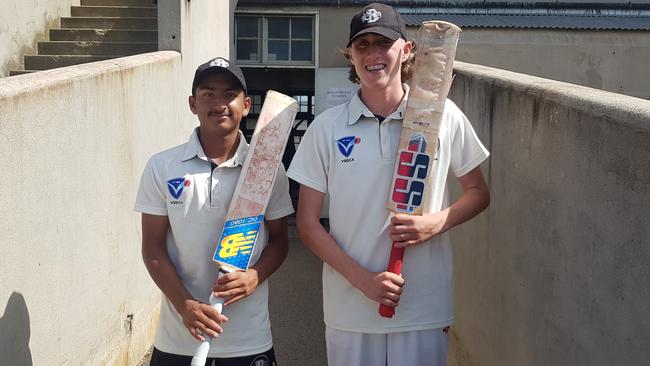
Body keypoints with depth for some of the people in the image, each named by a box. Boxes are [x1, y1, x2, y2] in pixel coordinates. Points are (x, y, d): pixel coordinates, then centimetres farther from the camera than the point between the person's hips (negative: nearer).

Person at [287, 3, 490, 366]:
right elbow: (308, 222, 0)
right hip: (349, 310, 0)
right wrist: (361, 278, -11)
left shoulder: (445, 117, -2)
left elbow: (479, 193, 9)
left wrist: (436, 223, -11)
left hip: (426, 310, 0)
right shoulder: (327, 127, -2)